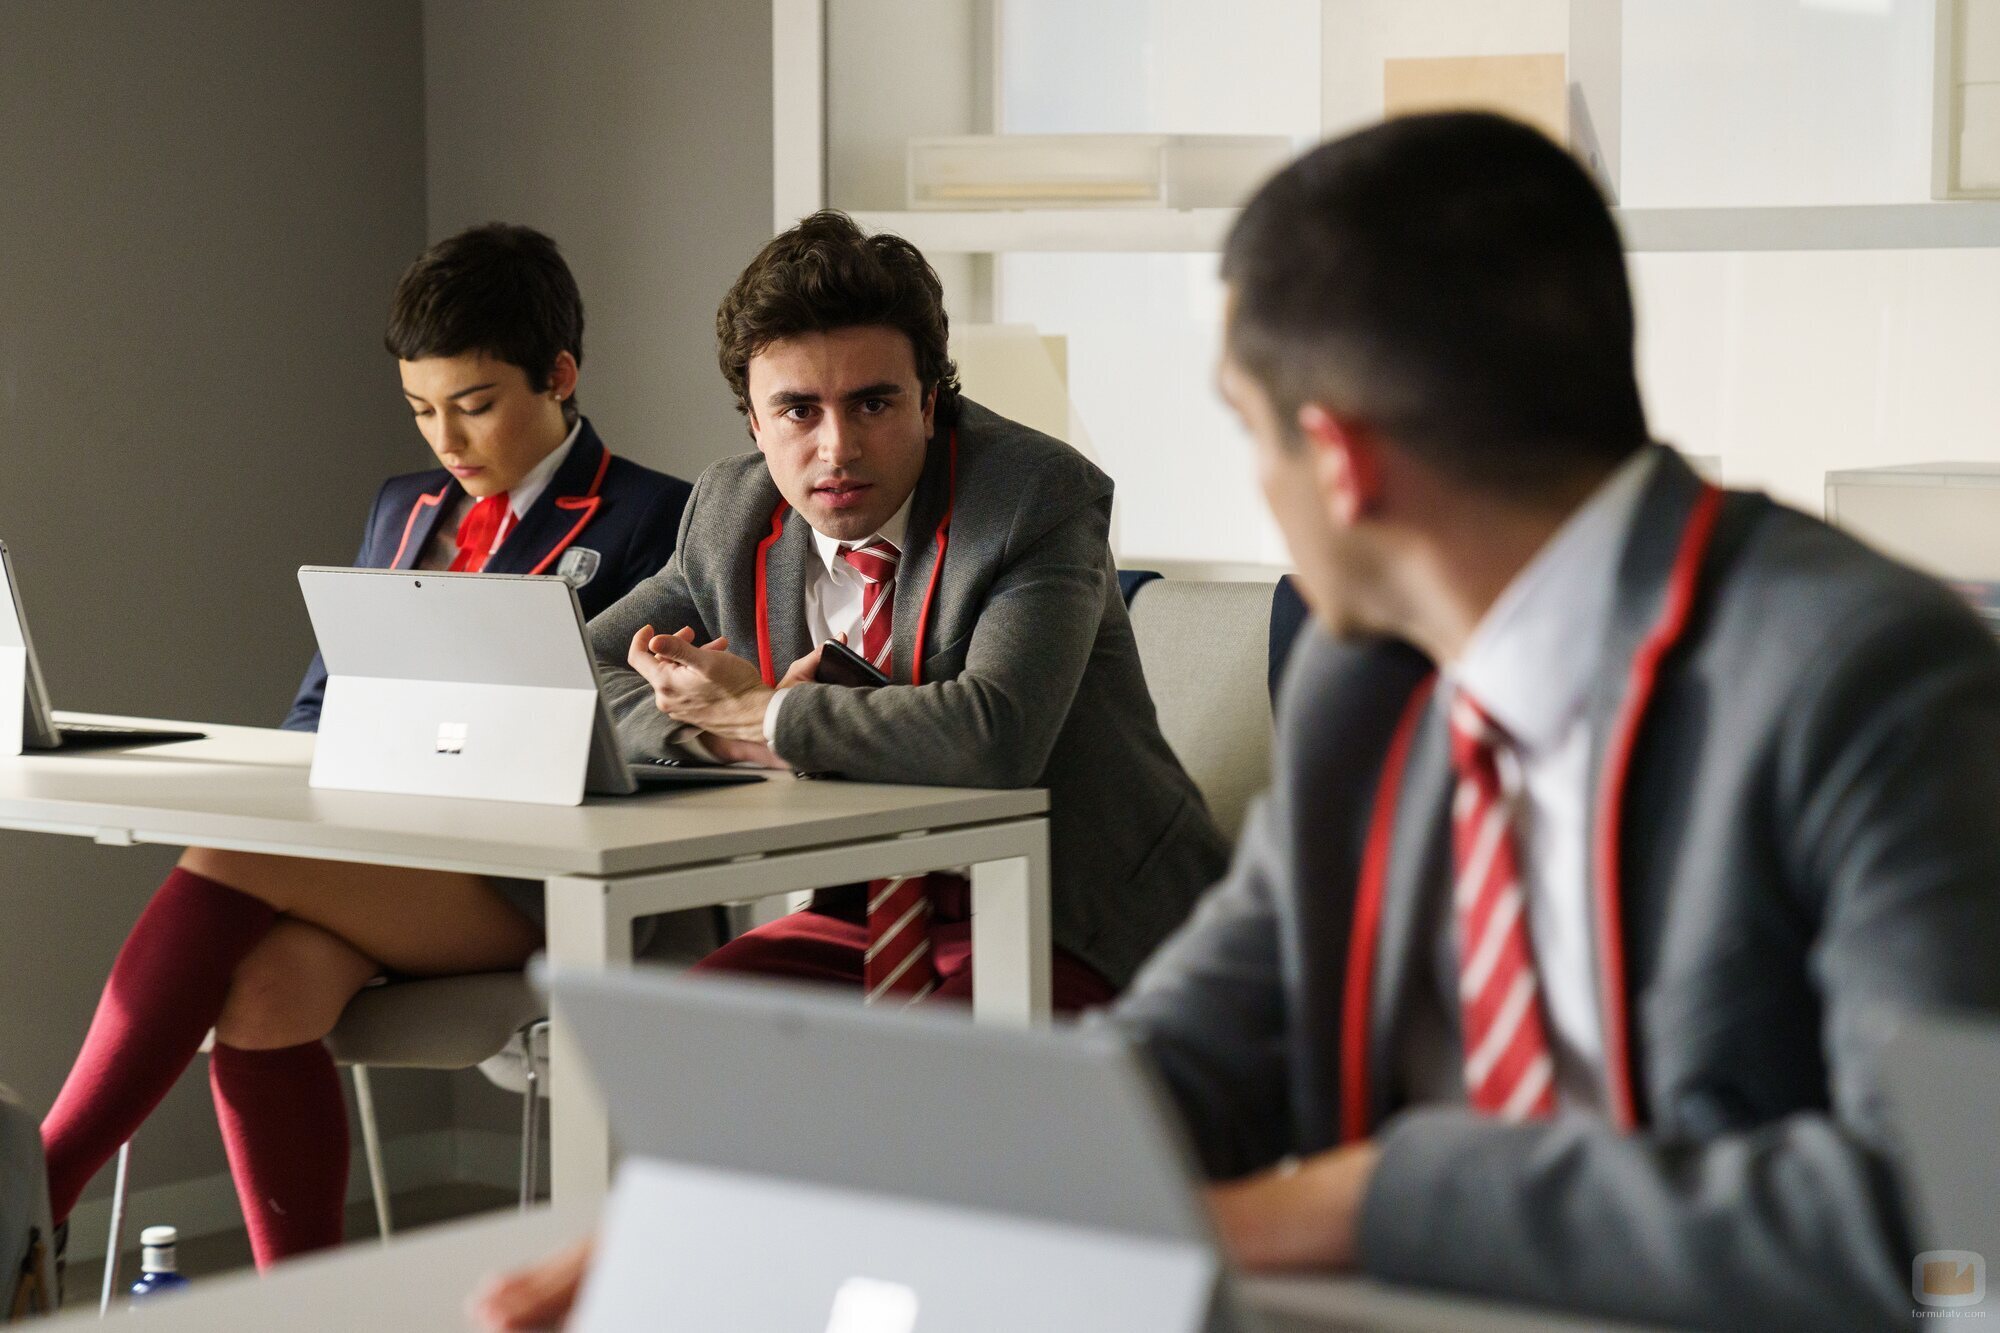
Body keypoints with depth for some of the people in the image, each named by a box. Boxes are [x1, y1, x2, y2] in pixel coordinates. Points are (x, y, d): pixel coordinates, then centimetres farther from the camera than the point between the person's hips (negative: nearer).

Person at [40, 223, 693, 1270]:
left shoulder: (651, 519, 5)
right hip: (376, 847, 6)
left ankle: (40, 1184, -25)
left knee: (227, 859, -28)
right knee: (269, 982, -30)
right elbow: (319, 700, 24)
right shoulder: (403, 509, 26)